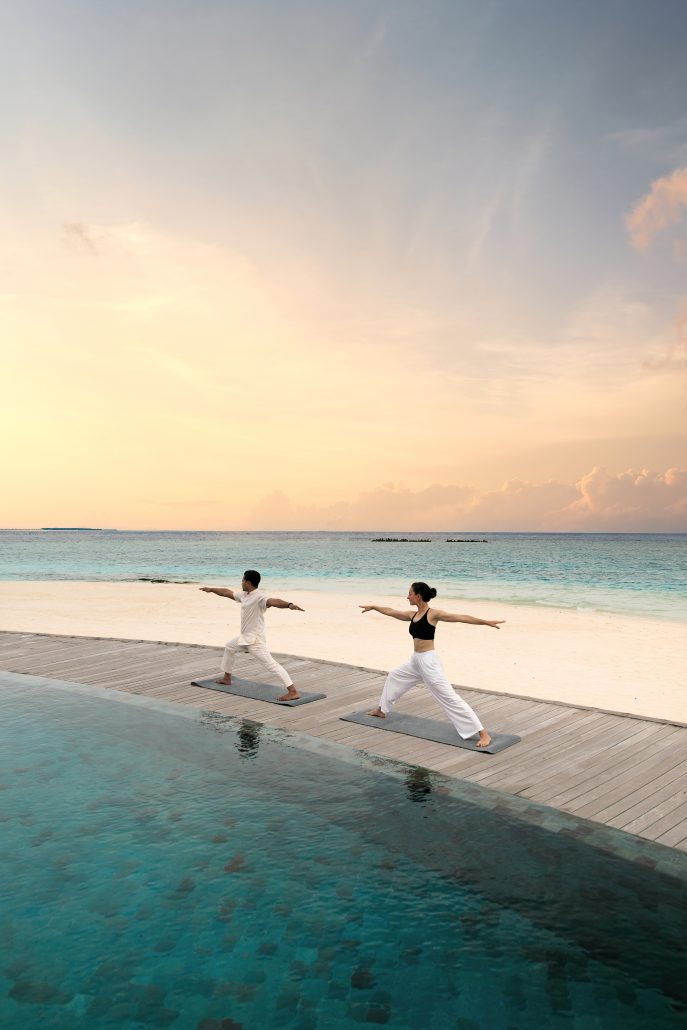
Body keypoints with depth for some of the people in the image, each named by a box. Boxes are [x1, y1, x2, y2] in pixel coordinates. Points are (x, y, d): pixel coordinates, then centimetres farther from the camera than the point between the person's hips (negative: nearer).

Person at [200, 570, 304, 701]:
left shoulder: (259, 596, -23)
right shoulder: (244, 595, 7)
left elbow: (273, 601, -42)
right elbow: (227, 593, 24)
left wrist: (289, 604, -61)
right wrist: (211, 589, 37)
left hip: (255, 639, -10)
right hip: (244, 637, 10)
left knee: (270, 663, -19)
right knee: (229, 647, 32)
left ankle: (293, 692, -25)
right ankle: (227, 678, 51)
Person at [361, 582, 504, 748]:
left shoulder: (433, 614, -14)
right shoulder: (412, 615, 8)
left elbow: (461, 617, -21)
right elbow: (391, 612, 24)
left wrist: (486, 622, -29)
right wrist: (373, 607, 36)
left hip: (429, 661, -9)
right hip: (416, 661, 9)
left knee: (449, 698, -12)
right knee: (394, 676, 27)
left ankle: (483, 734, -11)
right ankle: (382, 710, 49)